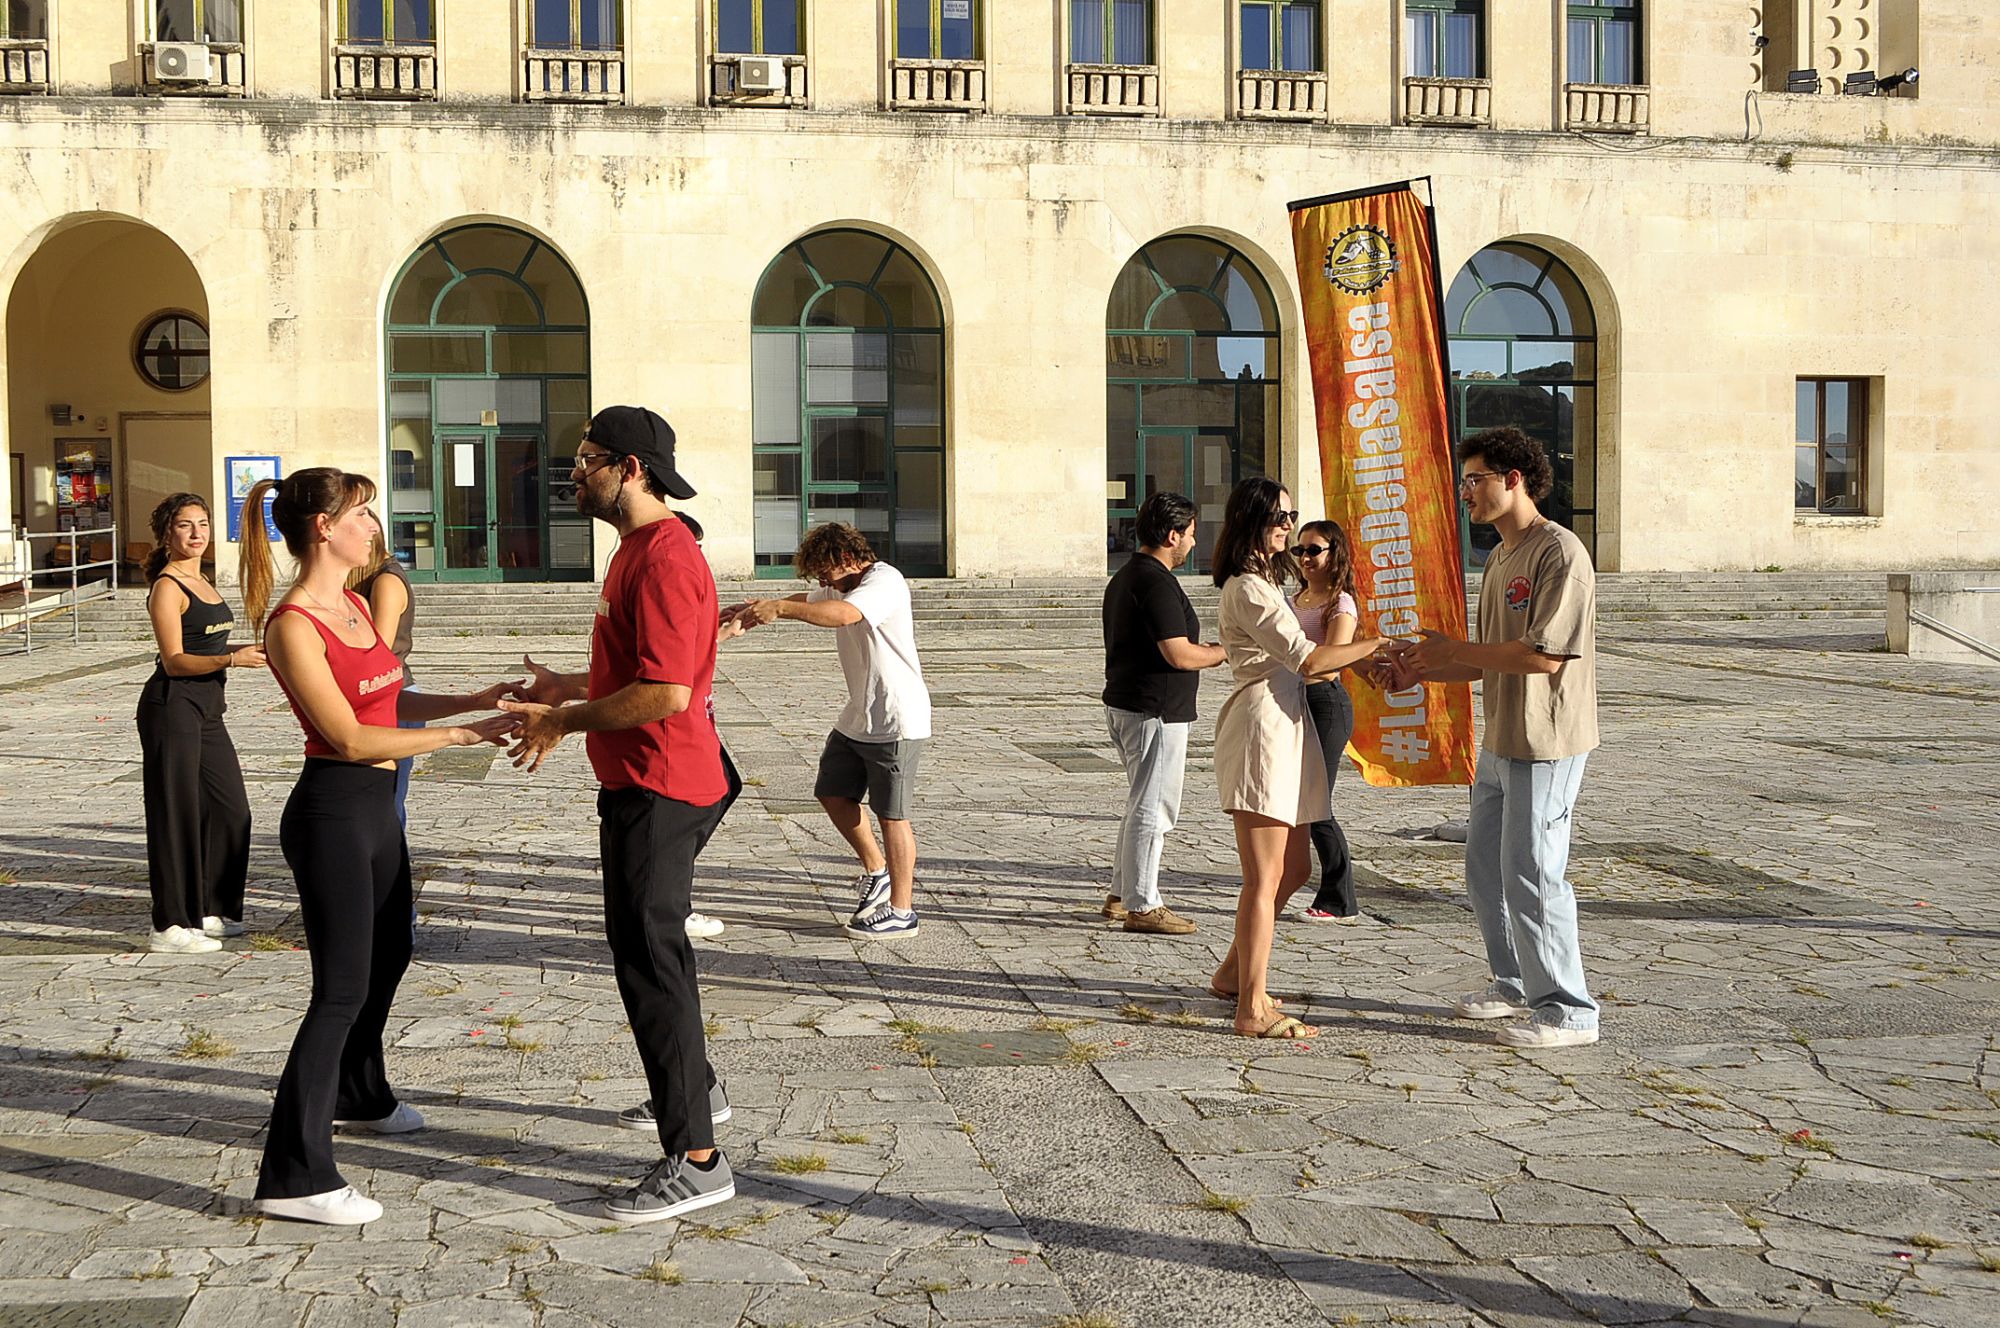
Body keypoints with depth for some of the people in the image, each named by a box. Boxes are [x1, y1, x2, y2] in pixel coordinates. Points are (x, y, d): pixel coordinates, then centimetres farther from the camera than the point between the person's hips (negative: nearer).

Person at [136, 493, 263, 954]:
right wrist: (230, 660, -30)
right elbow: (174, 661, -18)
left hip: (206, 709, 9)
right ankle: (170, 927, 3)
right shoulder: (167, 587, -11)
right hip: (171, 708, -9)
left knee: (231, 809, 10)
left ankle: (210, 910, 22)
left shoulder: (201, 582, 15)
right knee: (176, 813, -4)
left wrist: (243, 652, 14)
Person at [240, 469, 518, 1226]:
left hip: (375, 805, 10)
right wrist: (460, 736, -21)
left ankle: (357, 1095, 47)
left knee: (387, 956, 24)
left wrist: (472, 701, 7)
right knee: (343, 989, -7)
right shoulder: (293, 627, -17)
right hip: (333, 811, -10)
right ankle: (294, 1177, -1)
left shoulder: (356, 606, 9)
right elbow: (350, 737, -21)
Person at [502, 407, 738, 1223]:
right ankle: (694, 1089, 41)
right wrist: (572, 688, 13)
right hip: (641, 785, 11)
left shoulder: (665, 558, -20)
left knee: (649, 959, -9)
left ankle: (695, 1160, -5)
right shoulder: (637, 548, 15)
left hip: (658, 791, -11)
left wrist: (566, 721, -16)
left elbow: (666, 692, -27)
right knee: (645, 946, 23)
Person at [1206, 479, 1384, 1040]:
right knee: (1265, 879, -6)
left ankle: (1233, 973, 28)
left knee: (1294, 868, 16)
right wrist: (1377, 644, -12)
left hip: (1285, 730, 10)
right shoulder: (1248, 589, -13)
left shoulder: (1265, 582, 21)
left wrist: (1360, 664, 5)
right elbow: (1308, 659, -20)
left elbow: (1295, 663, 17)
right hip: (1261, 728, -10)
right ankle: (1253, 1010, 0)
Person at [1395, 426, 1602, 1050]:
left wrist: (1453, 649, -16)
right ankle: (1515, 986, 30)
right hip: (1500, 741, 10)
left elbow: (1545, 654, -24)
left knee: (1531, 875, -5)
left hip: (1546, 744, -10)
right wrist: (1425, 670, 7)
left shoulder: (1559, 552, -15)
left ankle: (1568, 1011, 6)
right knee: (1485, 869, 16)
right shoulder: (1498, 559, 16)